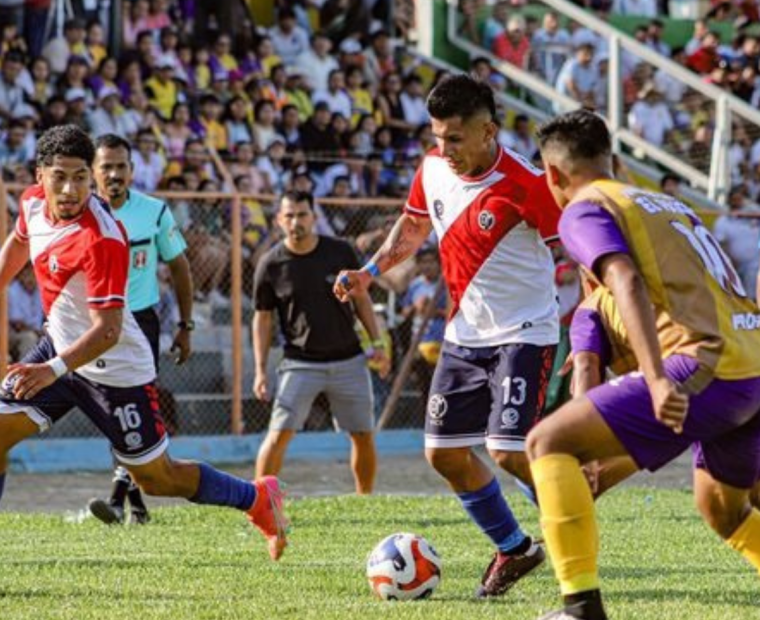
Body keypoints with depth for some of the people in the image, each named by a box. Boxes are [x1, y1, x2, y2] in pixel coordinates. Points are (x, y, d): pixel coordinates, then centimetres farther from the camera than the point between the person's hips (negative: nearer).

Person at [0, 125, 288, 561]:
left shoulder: (101, 240, -30)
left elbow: (106, 331, -33)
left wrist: (53, 370, -45)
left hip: (114, 369, -7)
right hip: (61, 344, 7)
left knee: (158, 479, 5)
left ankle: (259, 498, 26)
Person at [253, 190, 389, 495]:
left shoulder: (340, 252, -3)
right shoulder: (271, 265, -6)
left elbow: (361, 297, 9)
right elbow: (262, 318, 2)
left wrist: (377, 343, 5)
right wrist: (261, 371, -3)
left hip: (348, 361, 2)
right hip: (300, 364, -2)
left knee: (363, 436, 6)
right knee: (279, 433, -14)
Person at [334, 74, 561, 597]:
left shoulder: (524, 184, -22)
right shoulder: (433, 170, -2)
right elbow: (414, 225, 18)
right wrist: (371, 271, 4)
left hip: (523, 333, -7)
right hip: (465, 334, 7)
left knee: (509, 451, -19)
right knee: (445, 452, 7)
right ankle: (513, 550, 24)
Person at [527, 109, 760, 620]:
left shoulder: (584, 212, 3)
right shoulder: (668, 204, 27)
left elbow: (627, 282, -15)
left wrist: (658, 381, -28)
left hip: (709, 366, -8)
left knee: (548, 442, -2)